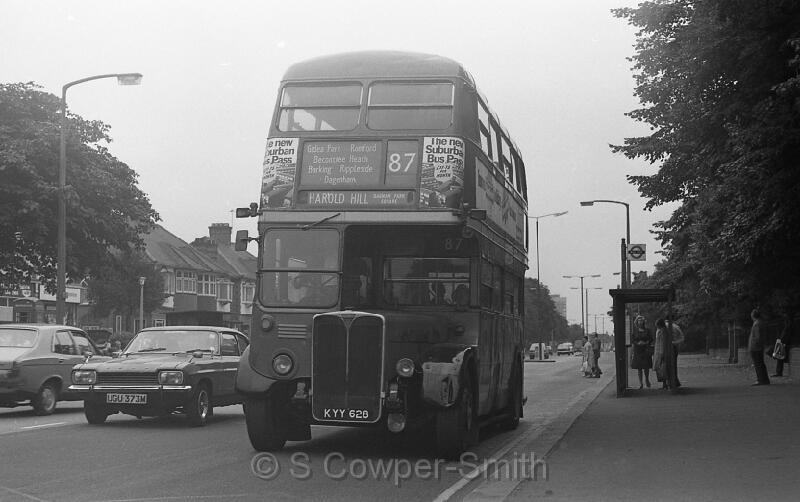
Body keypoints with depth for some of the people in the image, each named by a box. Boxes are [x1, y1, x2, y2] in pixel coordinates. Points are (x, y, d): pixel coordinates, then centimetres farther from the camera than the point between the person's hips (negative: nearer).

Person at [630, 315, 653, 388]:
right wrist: (638, 343, -16)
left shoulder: (647, 330, 5)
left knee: (646, 366, -2)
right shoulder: (634, 331, 2)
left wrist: (646, 343, -12)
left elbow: (651, 339, 6)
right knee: (639, 367, 1)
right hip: (637, 350, 0)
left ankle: (647, 379, 24)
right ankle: (640, 383, 7)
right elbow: (632, 340, 0)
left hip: (646, 350, 0)